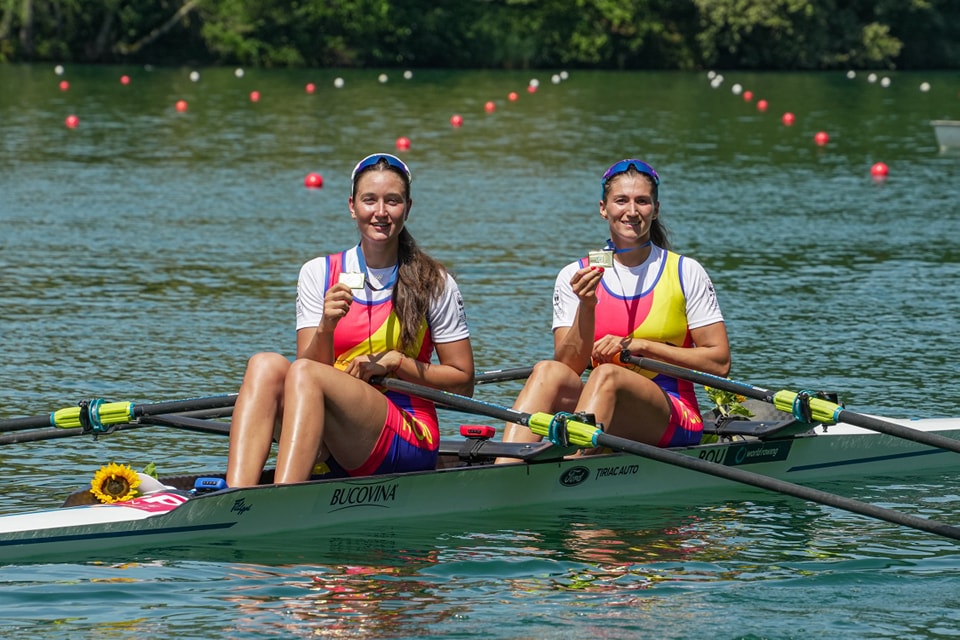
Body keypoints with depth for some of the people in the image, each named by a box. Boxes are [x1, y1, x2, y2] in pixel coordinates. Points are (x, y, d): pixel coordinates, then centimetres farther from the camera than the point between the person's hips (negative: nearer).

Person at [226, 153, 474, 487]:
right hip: (332, 449, 3)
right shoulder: (318, 274, 11)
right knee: (266, 365, -25)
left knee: (303, 373, -29)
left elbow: (463, 383, 5)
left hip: (408, 443, -3)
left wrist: (394, 362, -7)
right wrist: (326, 327, -18)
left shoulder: (433, 284, 5)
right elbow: (312, 363, 2)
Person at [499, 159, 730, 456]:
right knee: (548, 372, -28)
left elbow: (719, 362, -1)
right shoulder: (575, 277, 8)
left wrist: (639, 346, -8)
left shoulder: (685, 273, 4)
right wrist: (586, 307, -17)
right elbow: (570, 367, -2)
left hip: (672, 420, -2)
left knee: (607, 375, -33)